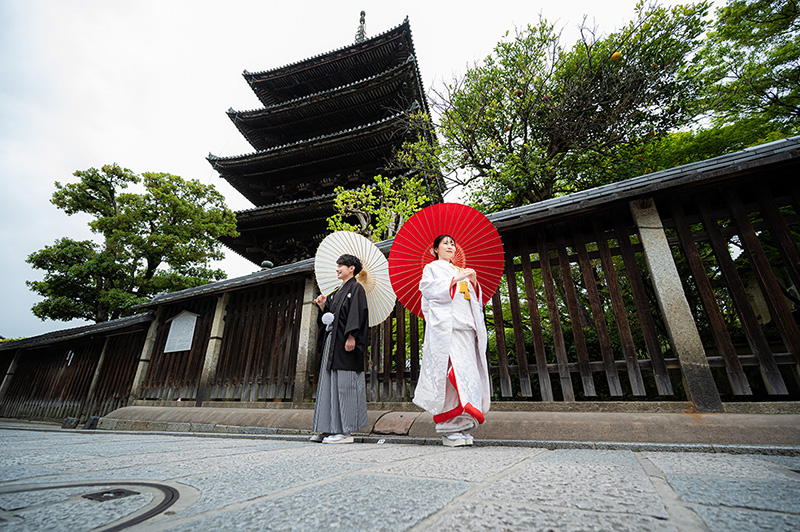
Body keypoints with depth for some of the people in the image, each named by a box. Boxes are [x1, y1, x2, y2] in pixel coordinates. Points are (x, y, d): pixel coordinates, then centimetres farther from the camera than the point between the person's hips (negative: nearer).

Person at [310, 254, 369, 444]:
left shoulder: (356, 288, -3)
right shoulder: (337, 292, 22)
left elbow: (356, 314, -14)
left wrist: (351, 336, -23)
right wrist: (323, 306, 4)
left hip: (345, 344, -9)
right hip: (332, 342, 9)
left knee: (344, 384, -7)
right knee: (331, 384, 9)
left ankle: (346, 432, 1)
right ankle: (331, 429, 17)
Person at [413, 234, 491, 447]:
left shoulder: (460, 271, 30)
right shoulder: (432, 268, 14)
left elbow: (475, 300, 24)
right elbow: (428, 288, -6)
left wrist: (473, 282, 5)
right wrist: (455, 279, -11)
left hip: (465, 326, 6)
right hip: (444, 325, -6)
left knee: (467, 371, -3)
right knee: (451, 369, -16)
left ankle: (462, 426, 3)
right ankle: (449, 429, -11)